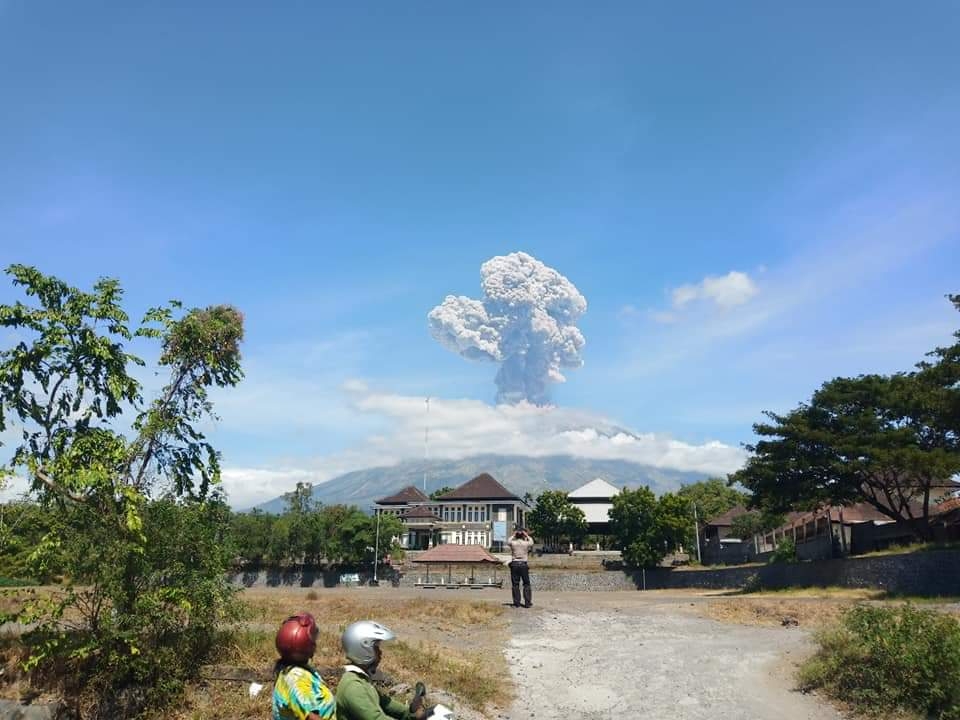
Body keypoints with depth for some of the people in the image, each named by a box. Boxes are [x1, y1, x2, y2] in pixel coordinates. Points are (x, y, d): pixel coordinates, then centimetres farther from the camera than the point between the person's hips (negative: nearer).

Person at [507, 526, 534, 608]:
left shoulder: (513, 543, -4)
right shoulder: (526, 543, -4)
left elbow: (508, 542, 21)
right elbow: (531, 542, 20)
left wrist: (513, 535, 23)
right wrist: (527, 535, 24)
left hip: (514, 564, 1)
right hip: (523, 564, -1)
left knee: (515, 585, 6)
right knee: (526, 584, 6)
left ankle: (516, 603, 6)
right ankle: (527, 602, 3)